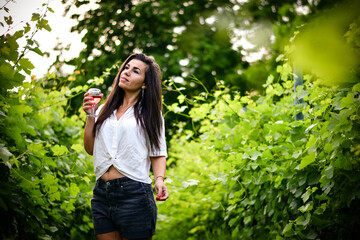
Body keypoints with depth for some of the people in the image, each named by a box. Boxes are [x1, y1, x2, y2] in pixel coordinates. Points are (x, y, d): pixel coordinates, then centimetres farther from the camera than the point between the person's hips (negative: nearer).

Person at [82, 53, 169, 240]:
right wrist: (90, 115, 6)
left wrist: (159, 180, -16)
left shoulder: (150, 114, 7)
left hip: (134, 193, -4)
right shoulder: (104, 110, 17)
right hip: (101, 194, 4)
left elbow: (158, 153, 2)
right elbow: (90, 148, 13)